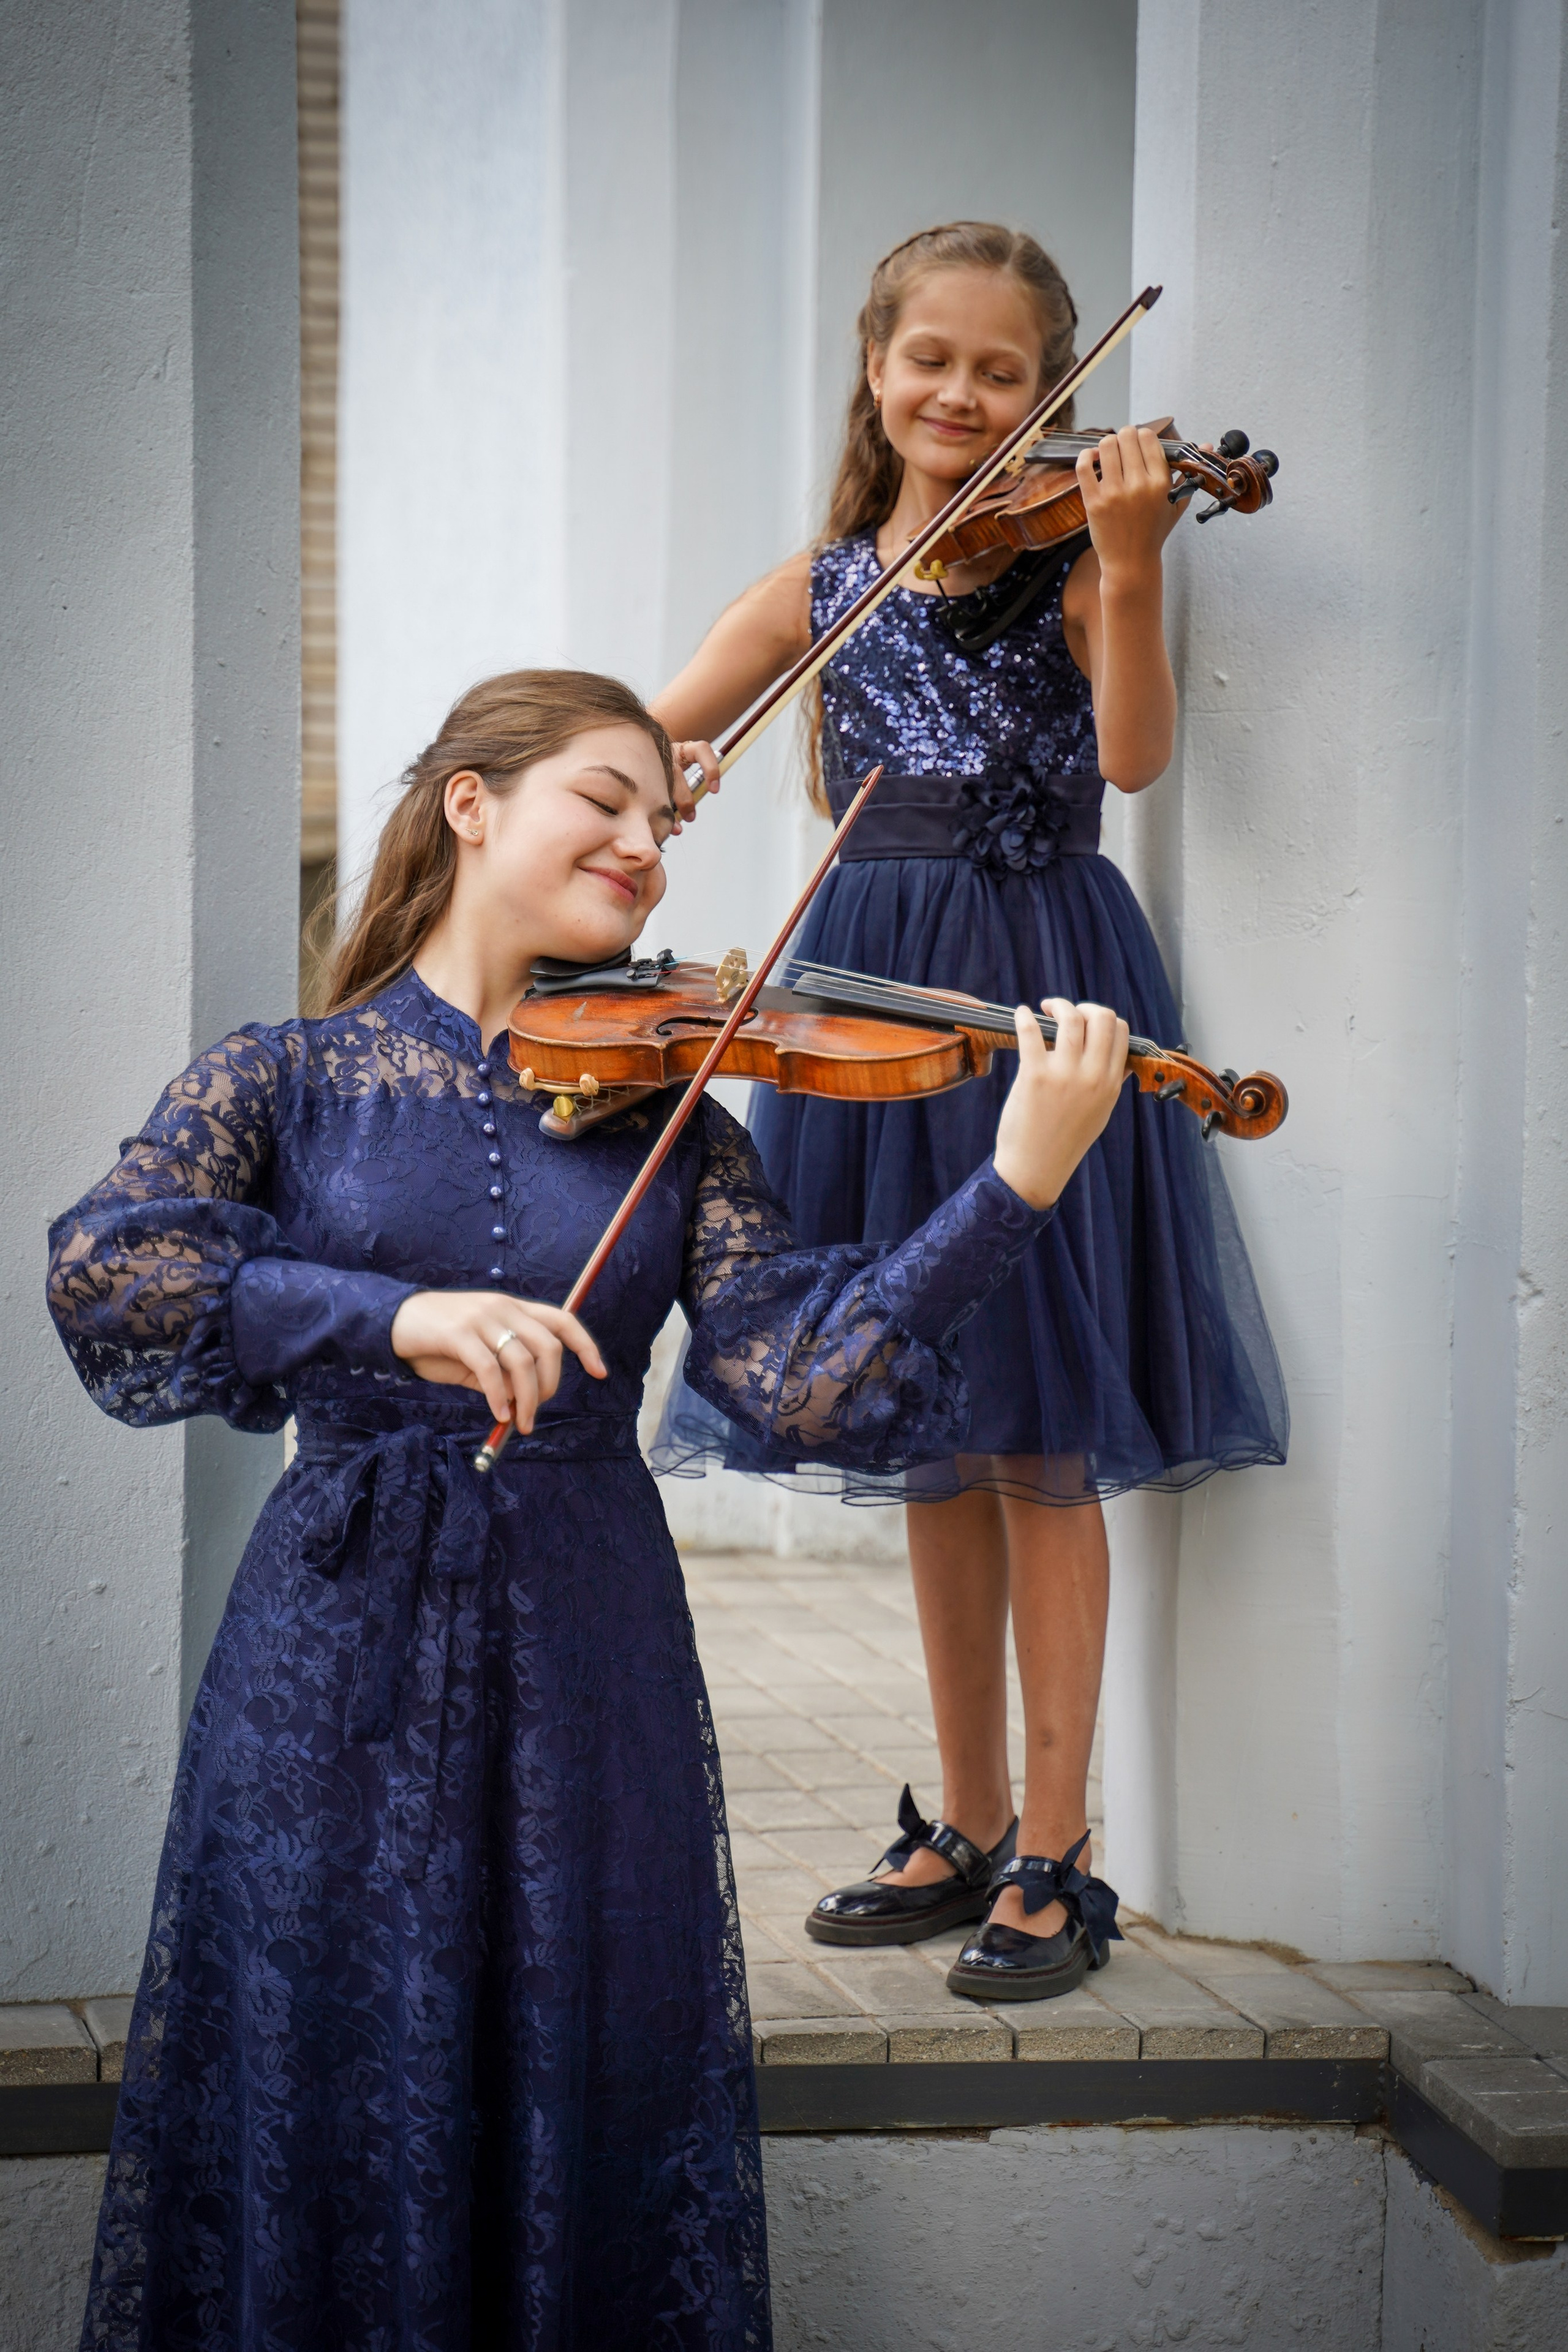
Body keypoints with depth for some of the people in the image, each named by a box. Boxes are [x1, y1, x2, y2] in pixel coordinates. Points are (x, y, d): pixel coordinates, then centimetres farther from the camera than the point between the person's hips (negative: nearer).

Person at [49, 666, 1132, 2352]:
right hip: (341, 1650, -2)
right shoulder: (284, 1079, 1)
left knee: (582, 2121, 7)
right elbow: (99, 1269, -15)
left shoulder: (666, 1110, 6)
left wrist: (1019, 1186, -19)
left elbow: (794, 1378, -7)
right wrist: (393, 1316, -27)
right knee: (319, 2112, 4)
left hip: (590, 1659, 2)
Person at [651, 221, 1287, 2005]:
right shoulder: (822, 586, 9)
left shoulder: (1065, 560, -3)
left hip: (1041, 990, -5)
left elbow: (1134, 757, -20)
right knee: (927, 1439, 11)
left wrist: (1127, 571, -35)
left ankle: (1052, 1855, 7)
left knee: (1036, 1438, -3)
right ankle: (966, 1827, 23)